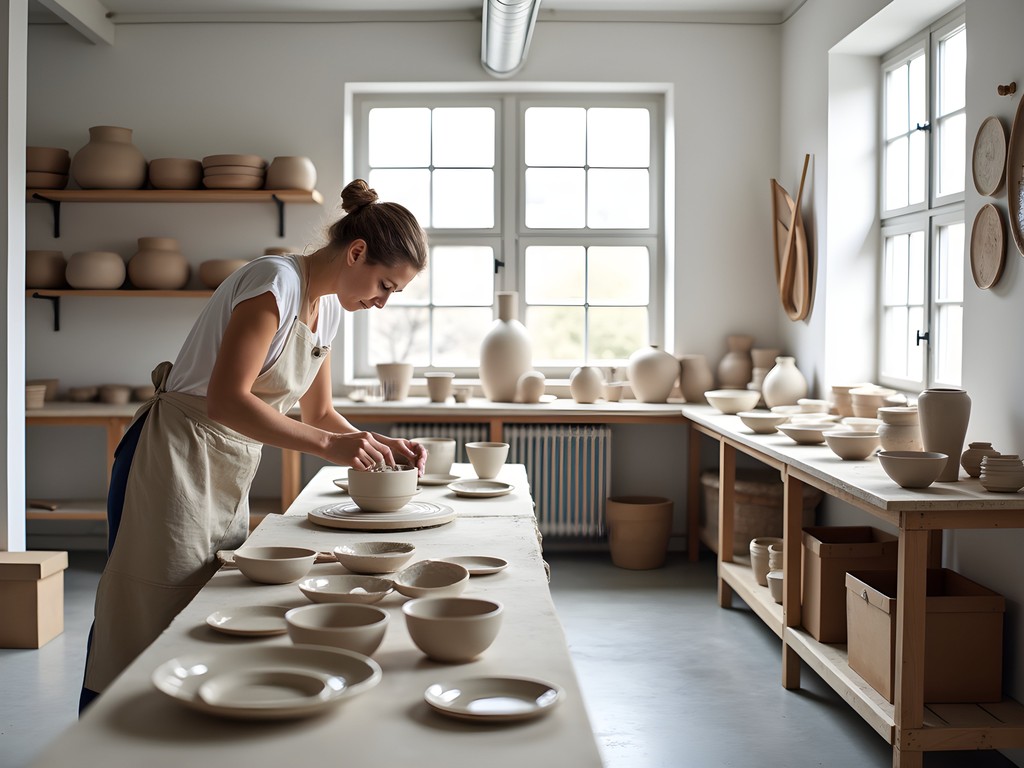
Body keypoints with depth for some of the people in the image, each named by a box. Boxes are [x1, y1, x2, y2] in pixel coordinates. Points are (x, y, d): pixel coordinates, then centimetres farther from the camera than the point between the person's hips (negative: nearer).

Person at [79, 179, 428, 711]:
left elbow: (318, 414, 17)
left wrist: (382, 445, 1)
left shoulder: (328, 307, 9)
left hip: (229, 477, 9)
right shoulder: (276, 281, -19)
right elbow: (225, 400, -28)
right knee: (147, 631, -4)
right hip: (173, 463, -9)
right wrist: (329, 445, -30)